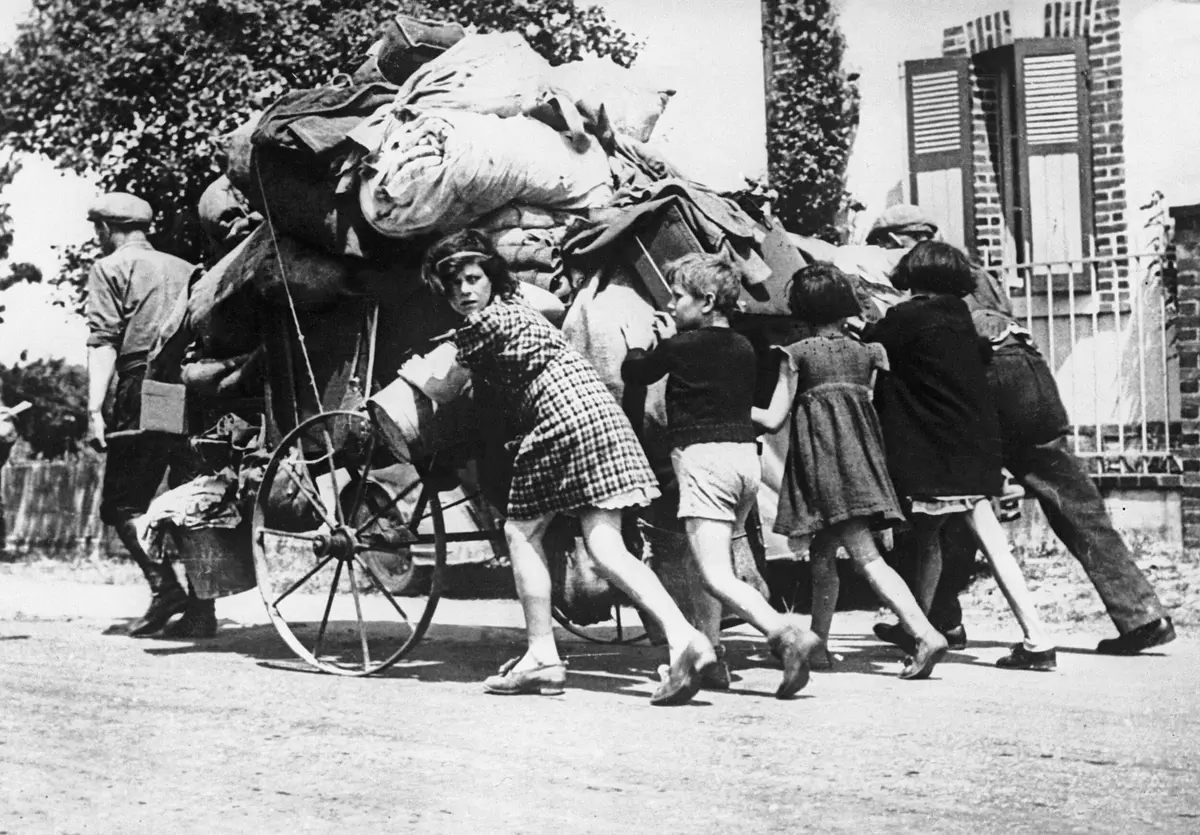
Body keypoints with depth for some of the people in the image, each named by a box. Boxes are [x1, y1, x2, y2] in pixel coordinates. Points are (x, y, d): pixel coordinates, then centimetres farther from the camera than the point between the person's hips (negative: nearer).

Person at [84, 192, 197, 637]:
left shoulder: (109, 269, 6)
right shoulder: (186, 269, 21)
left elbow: (103, 341, -6)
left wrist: (94, 408, -11)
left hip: (143, 388, -5)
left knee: (122, 502, 2)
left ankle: (164, 584, -16)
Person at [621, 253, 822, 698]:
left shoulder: (681, 347, -6)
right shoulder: (744, 349, 14)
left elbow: (634, 374, 10)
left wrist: (636, 347, 34)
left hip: (703, 456, -8)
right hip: (747, 455, 8)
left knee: (716, 575, -13)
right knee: (715, 563, 20)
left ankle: (785, 632, -32)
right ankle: (711, 656, 19)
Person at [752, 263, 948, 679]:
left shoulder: (797, 353, 1)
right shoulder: (865, 352, 11)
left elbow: (773, 420, 0)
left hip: (821, 456, -6)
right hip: (861, 454, 6)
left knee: (866, 557, -10)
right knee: (822, 553, 17)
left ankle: (925, 633, -22)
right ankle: (818, 643, 21)